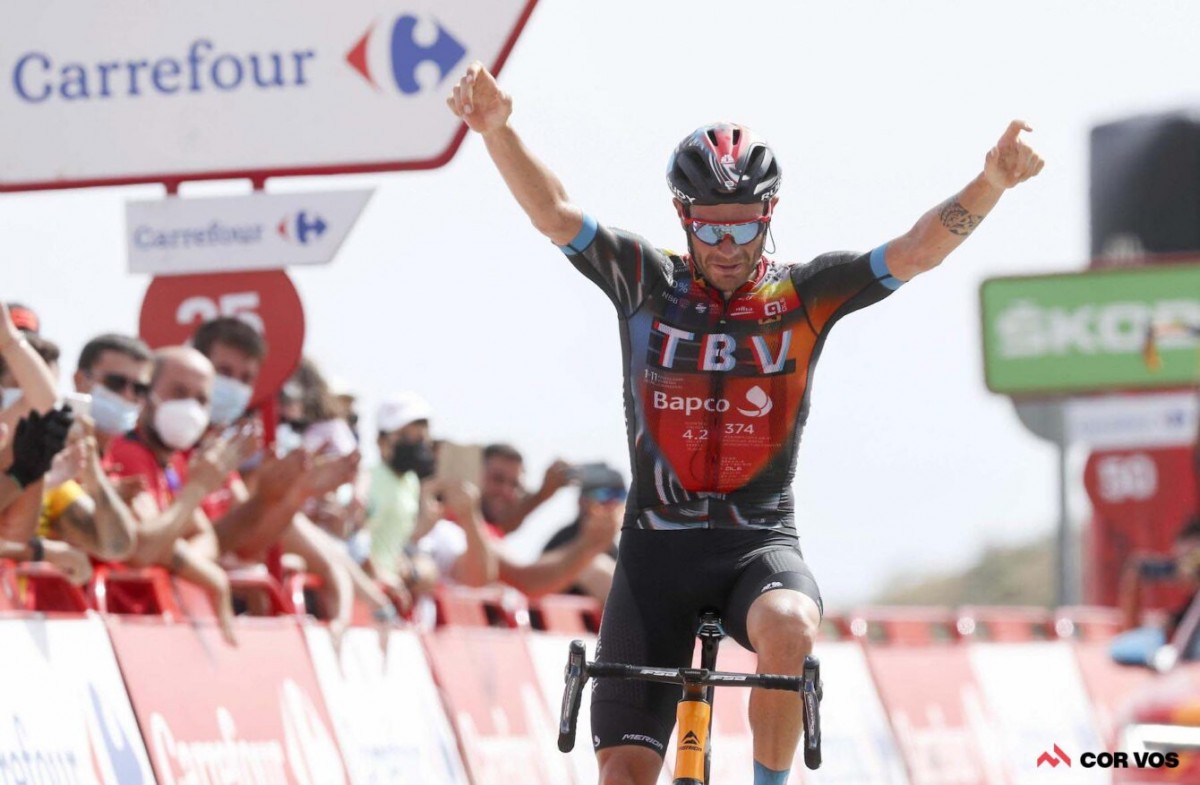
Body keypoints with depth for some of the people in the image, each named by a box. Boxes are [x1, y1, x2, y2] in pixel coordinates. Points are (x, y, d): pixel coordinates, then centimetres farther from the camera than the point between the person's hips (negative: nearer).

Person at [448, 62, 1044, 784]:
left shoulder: (803, 295, -2)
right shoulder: (648, 282, 0)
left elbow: (917, 252, -12)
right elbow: (555, 214, -13)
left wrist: (992, 183, -30)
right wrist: (498, 129, -31)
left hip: (762, 542, -1)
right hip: (660, 543, 1)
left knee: (788, 631, -36)